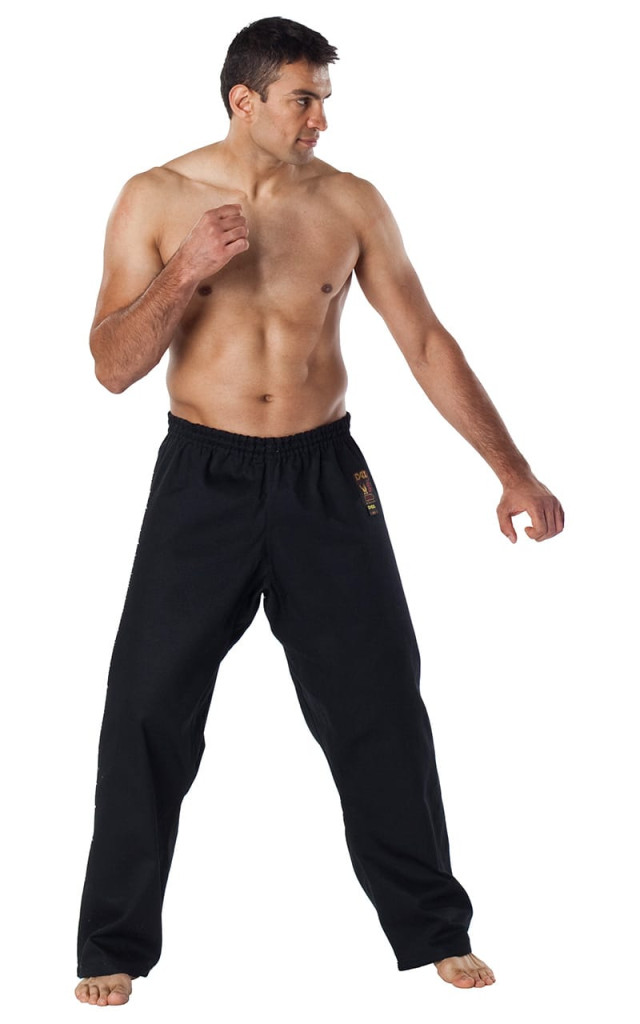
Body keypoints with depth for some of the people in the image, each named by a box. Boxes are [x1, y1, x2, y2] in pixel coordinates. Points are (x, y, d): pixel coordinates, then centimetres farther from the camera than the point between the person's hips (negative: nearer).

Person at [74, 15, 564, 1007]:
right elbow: (113, 367, -5)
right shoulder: (156, 200, -3)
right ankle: (115, 947, 15)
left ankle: (435, 931, 21)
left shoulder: (351, 204, -1)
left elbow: (426, 342, 2)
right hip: (203, 479, -1)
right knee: (148, 712, -1)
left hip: (324, 477, 1)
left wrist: (513, 470, -2)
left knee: (379, 705, 4)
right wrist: (185, 273, -21)